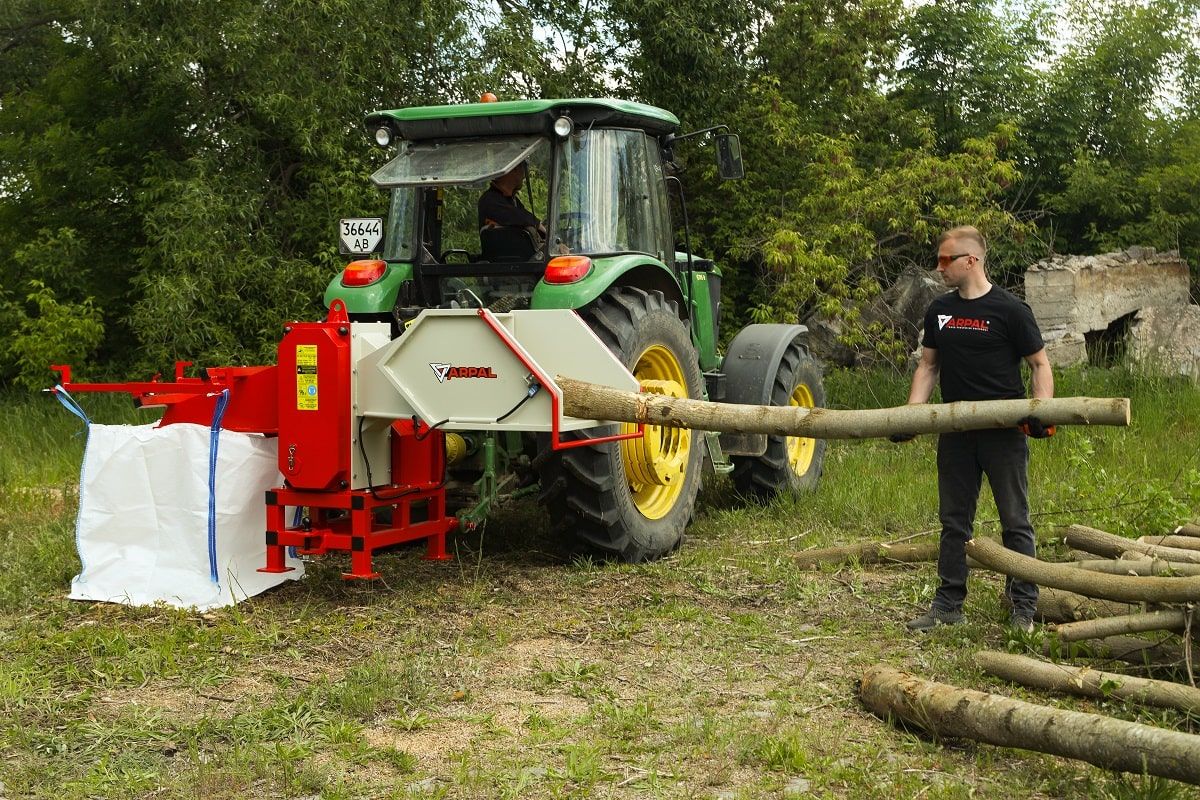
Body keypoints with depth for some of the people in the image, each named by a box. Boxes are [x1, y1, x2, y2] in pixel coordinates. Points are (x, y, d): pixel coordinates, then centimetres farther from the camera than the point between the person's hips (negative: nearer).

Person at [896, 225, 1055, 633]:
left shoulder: (1010, 309, -7)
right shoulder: (940, 311, 9)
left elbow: (1039, 364, -3)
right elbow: (928, 366, 14)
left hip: (1004, 433, -5)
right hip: (955, 431, 5)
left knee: (1015, 521, 2)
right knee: (954, 522, 11)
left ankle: (1023, 607, 11)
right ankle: (948, 603, 19)